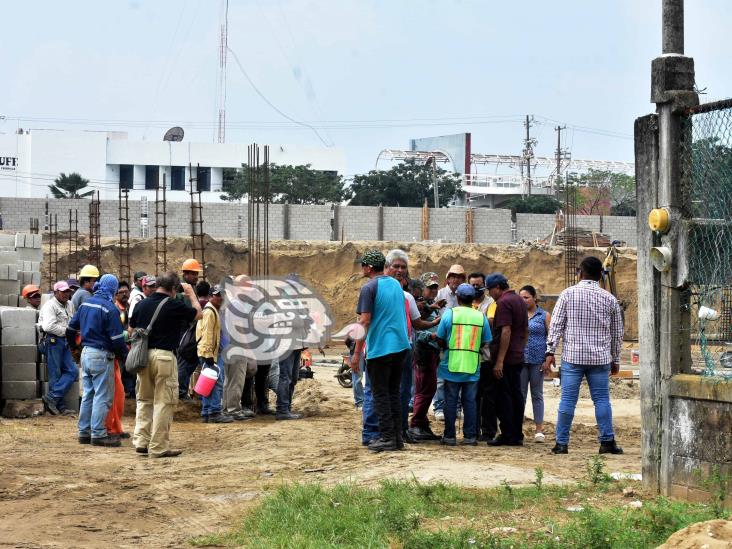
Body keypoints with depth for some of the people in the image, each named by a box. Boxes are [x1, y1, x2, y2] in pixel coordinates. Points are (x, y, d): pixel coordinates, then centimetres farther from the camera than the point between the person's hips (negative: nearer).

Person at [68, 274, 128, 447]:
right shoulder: (109, 308, -16)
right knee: (103, 396, -3)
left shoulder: (85, 303, 8)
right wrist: (125, 355, -3)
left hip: (86, 353, 8)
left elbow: (72, 327, 15)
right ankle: (98, 434, -4)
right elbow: (117, 338, -17)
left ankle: (84, 432, 19)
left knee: (88, 394, 15)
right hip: (101, 355, -8)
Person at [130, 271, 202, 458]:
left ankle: (141, 441, 16)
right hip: (164, 356, -5)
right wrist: (191, 293, 19)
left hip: (143, 356, 5)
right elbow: (198, 313, 6)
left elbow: (131, 331, 14)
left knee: (144, 400, 19)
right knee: (164, 402, 1)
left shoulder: (141, 305, 5)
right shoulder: (174, 306, -9)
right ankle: (159, 447, 1)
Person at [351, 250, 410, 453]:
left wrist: (357, 353, -12)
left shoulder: (369, 288, -10)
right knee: (394, 392, 13)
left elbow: (365, 321, -15)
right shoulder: (396, 284, 13)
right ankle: (397, 436, 13)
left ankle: (387, 438, -1)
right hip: (400, 346, 7)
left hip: (379, 348, -7)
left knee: (380, 394, 0)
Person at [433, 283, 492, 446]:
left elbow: (441, 340, -3)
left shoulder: (450, 313, -6)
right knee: (470, 401, 8)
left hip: (452, 365, -2)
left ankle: (449, 436, 7)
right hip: (472, 366, 2)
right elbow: (484, 343, 6)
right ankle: (470, 436, 7)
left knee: (451, 401, 5)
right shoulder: (481, 317, 1)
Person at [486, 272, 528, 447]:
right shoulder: (519, 301, 15)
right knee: (516, 395, 10)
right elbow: (526, 330, 20)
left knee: (503, 396, -4)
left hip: (506, 358, -9)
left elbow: (506, 331, -22)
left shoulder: (504, 303, -15)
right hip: (518, 357, 9)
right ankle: (518, 435, 13)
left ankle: (508, 435, -3)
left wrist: (499, 361, -22)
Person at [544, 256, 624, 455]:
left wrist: (550, 352, -1)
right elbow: (617, 333, 11)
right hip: (600, 358, 1)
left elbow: (556, 325, -4)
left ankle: (561, 442, 2)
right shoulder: (609, 299, 5)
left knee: (568, 400, 1)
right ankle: (607, 441, 5)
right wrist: (615, 360, 20)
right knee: (602, 399, 6)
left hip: (572, 357, -1)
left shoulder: (568, 294, -1)